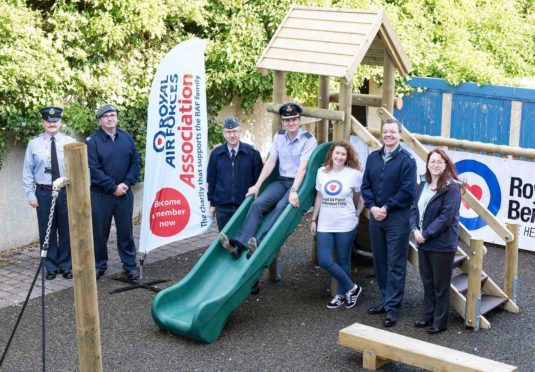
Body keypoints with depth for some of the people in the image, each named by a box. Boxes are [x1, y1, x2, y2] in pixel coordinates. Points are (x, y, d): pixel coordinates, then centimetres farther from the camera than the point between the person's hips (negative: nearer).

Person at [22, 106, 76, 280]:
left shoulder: (70, 142, 1)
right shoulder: (34, 143, 1)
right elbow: (28, 171, 3)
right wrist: (31, 194, -2)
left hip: (66, 192, 0)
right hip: (44, 193, 0)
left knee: (66, 231, 8)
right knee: (47, 232, 6)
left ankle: (66, 266, 21)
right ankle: (50, 267, 18)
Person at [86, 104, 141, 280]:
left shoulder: (126, 138, 6)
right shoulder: (92, 142, -7)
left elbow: (135, 162, 6)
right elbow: (93, 170, -12)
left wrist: (127, 183, -8)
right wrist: (113, 187, -14)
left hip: (124, 193, 3)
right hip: (100, 195, -3)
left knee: (126, 230, 8)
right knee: (99, 232, 6)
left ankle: (130, 265, 17)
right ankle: (99, 266, 18)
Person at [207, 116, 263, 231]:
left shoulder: (252, 153, -2)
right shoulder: (216, 154, 4)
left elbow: (258, 179, 1)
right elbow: (211, 180, 10)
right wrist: (212, 203, 9)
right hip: (223, 207, 2)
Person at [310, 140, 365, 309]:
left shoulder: (354, 174, -6)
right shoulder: (322, 172, 4)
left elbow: (361, 199, 6)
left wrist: (356, 216, 3)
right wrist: (313, 219, 12)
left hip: (346, 225, -3)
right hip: (325, 225, 3)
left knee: (343, 261, 5)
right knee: (324, 261, -4)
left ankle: (342, 295, 23)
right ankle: (351, 287, 12)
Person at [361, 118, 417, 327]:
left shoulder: (407, 160, -8)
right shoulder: (373, 158, 10)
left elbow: (407, 191, -13)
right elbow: (365, 186, 8)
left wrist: (386, 208, -14)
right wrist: (372, 207, -7)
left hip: (397, 219, -6)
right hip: (376, 217, 6)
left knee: (395, 265, -2)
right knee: (380, 262, 13)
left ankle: (392, 308, 2)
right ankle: (386, 300, 25)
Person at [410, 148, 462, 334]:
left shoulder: (451, 188, -13)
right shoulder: (423, 185, 9)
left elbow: (446, 216, -19)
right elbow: (414, 209, 10)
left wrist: (426, 234, -17)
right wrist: (415, 229, -7)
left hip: (442, 245, -7)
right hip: (423, 242, 7)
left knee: (440, 285, 4)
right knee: (427, 282, 17)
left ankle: (440, 322, 16)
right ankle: (427, 316, 29)